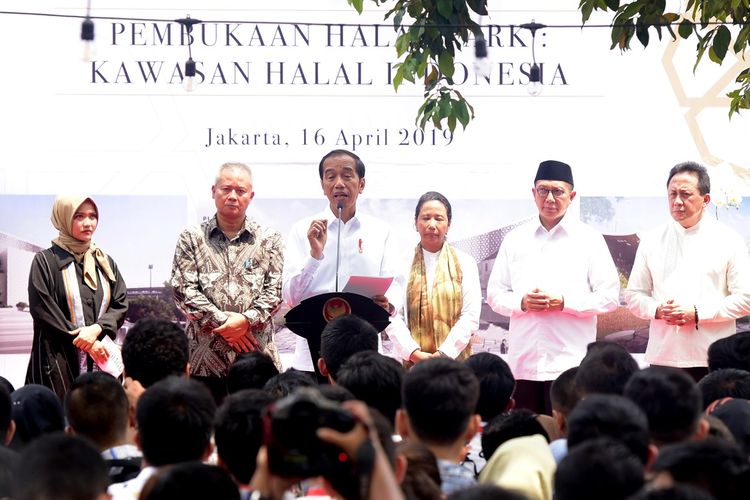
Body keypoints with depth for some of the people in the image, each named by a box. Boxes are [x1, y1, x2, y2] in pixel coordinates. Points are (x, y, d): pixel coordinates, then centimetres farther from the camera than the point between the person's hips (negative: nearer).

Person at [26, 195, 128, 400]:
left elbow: (121, 304, 8)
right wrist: (83, 340, -9)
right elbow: (42, 310, -6)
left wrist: (96, 329, -11)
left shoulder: (105, 262, 15)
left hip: (101, 359, 4)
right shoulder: (46, 261, 2)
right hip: (59, 360, -4)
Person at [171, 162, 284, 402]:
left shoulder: (269, 240, 12)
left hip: (258, 355, 1)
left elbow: (275, 290, 4)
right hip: (205, 356, 0)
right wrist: (222, 322, -8)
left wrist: (246, 320, -11)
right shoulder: (192, 238, 10)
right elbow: (184, 290, 1)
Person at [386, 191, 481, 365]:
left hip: (455, 361, 0)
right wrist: (414, 353, -12)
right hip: (412, 363, 0)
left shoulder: (465, 263, 10)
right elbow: (392, 316, 1)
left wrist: (444, 354, -10)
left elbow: (471, 316, 1)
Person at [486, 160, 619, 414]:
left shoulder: (589, 239, 6)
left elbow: (610, 296, 1)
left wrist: (564, 302, -11)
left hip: (570, 363, -3)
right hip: (523, 362, 3)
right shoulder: (515, 239, 14)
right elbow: (494, 294, 14)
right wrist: (521, 303, -7)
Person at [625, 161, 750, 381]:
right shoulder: (652, 241, 13)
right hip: (663, 357, 2)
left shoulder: (728, 241, 5)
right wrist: (657, 310, -6)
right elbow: (633, 295, 15)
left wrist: (698, 313, -10)